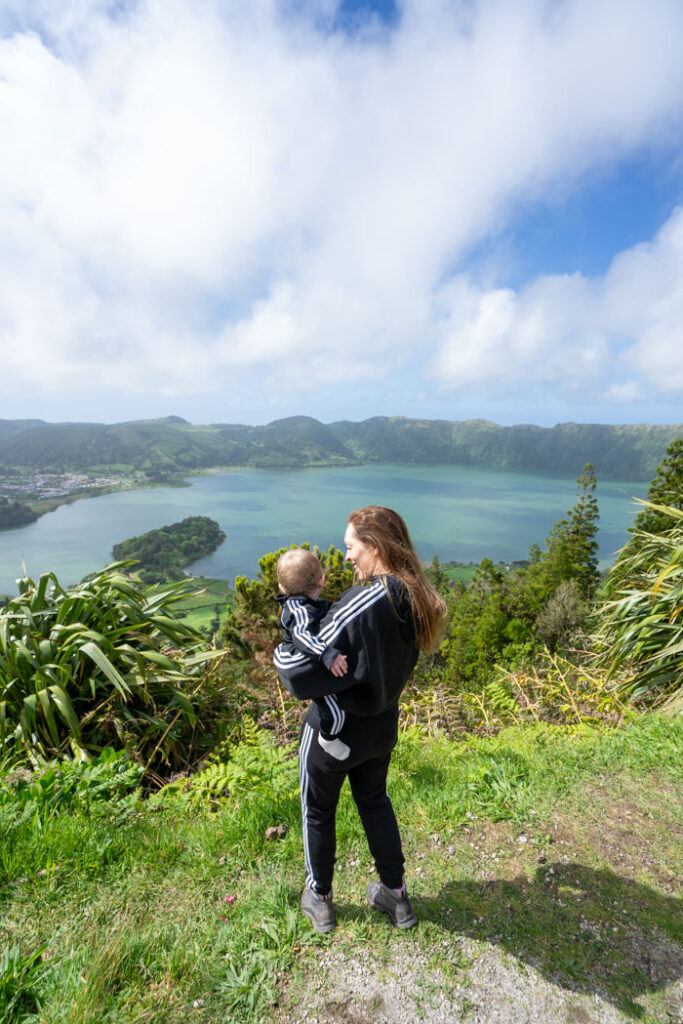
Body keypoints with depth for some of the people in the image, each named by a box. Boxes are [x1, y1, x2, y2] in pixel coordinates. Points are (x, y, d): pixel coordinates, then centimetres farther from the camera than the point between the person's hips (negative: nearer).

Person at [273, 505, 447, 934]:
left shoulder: (362, 603, -34)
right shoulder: (413, 598, -10)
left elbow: (300, 673, -32)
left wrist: (279, 653, -11)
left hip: (334, 730, -6)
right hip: (382, 726, 6)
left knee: (318, 812, 23)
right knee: (375, 801, 31)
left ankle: (319, 899, 45)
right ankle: (396, 894, 47)